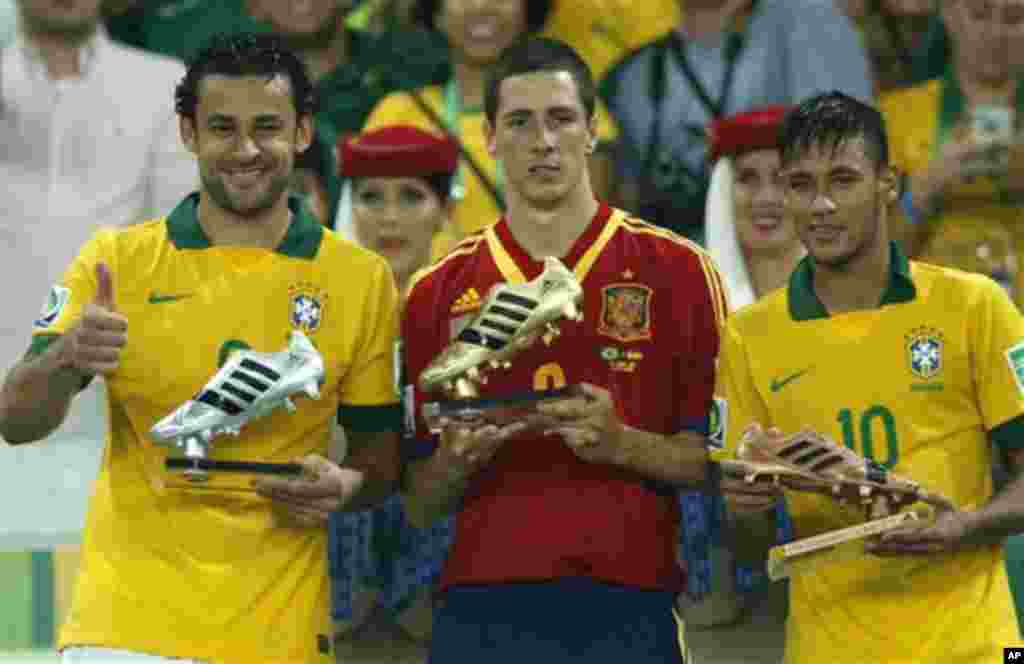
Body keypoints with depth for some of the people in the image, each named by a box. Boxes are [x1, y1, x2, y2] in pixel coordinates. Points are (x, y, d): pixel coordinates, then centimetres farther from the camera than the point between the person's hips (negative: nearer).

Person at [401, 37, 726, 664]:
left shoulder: (679, 270, 5)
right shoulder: (437, 293, 11)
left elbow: (718, 459, 3)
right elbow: (419, 506, 12)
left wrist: (622, 445, -13)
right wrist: (459, 459, -8)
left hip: (628, 610, -1)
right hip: (482, 611, 2)